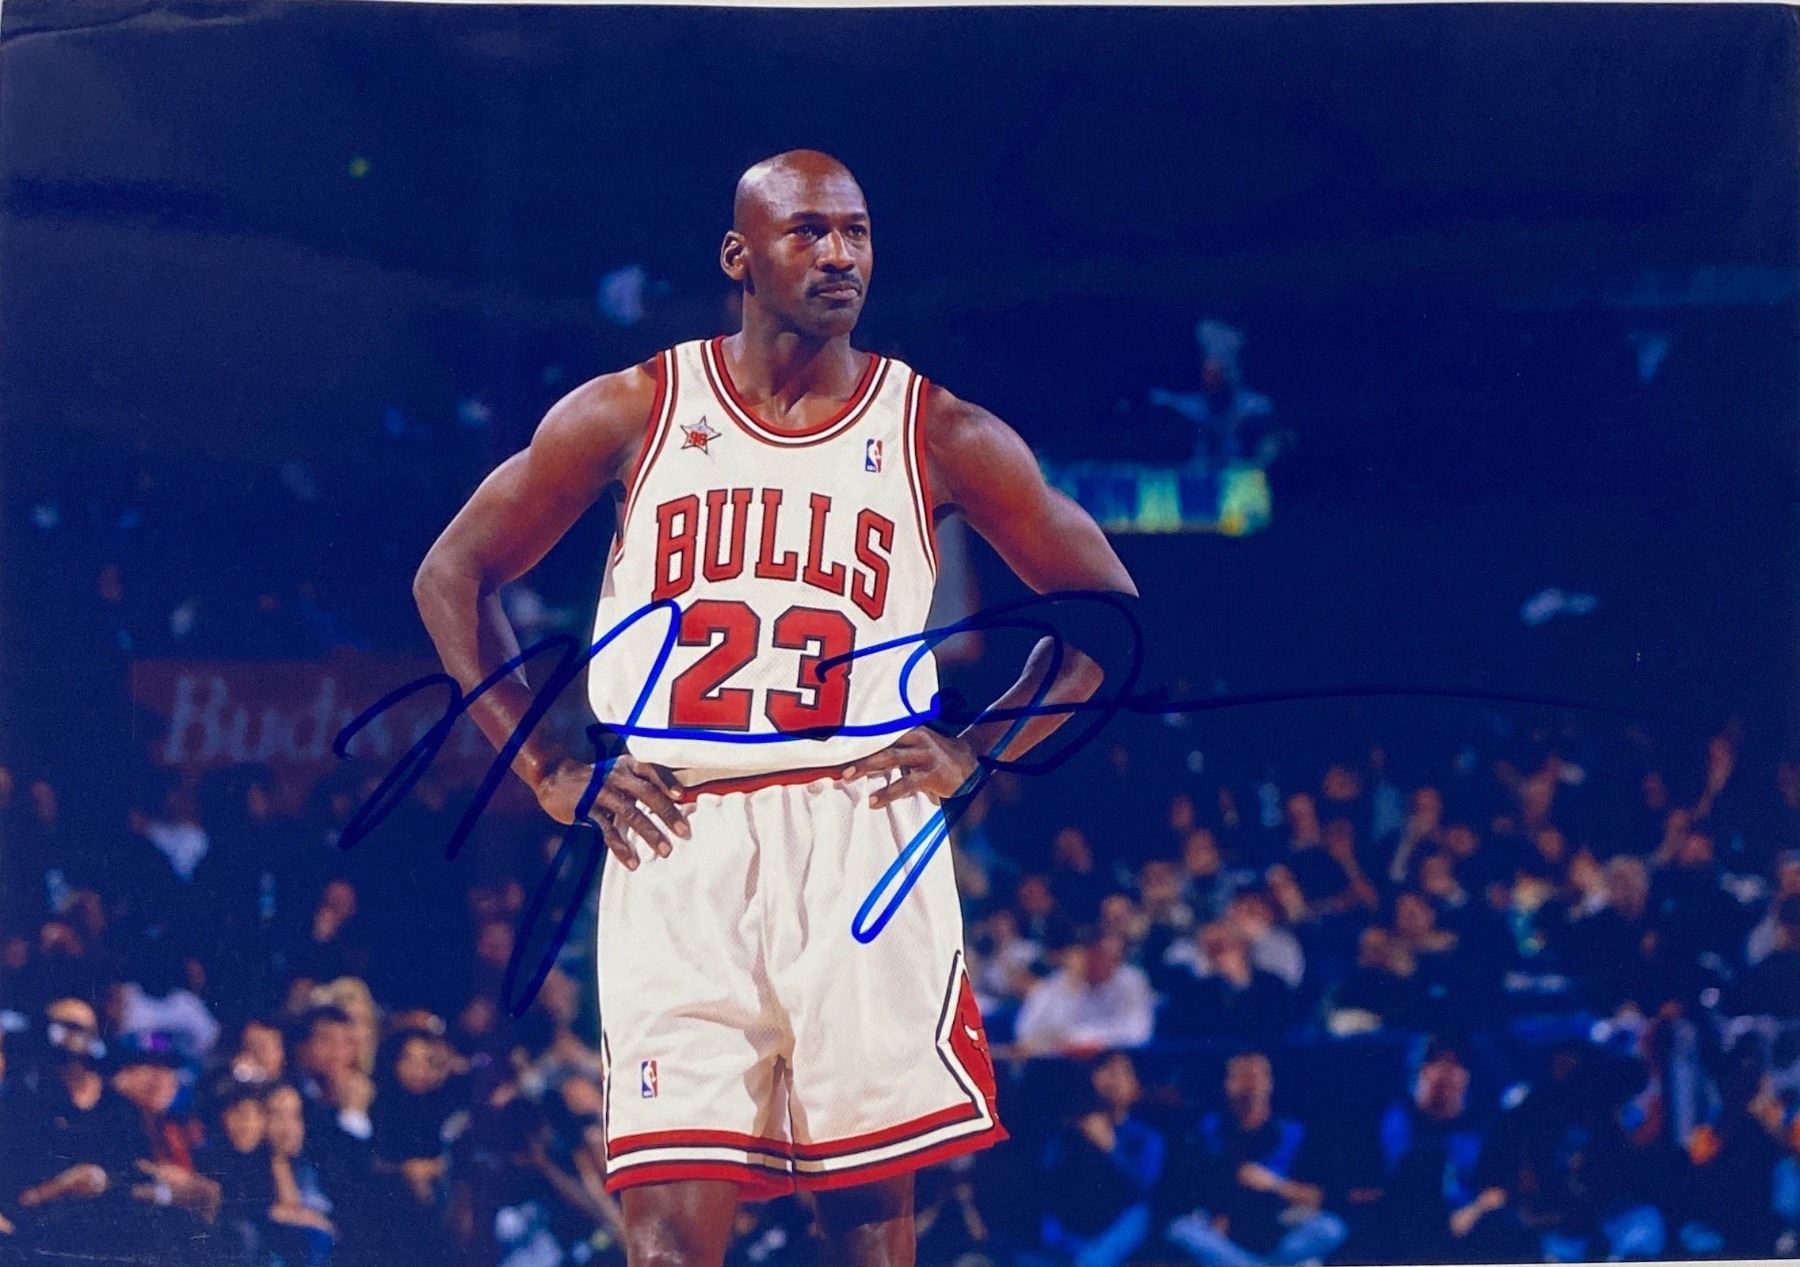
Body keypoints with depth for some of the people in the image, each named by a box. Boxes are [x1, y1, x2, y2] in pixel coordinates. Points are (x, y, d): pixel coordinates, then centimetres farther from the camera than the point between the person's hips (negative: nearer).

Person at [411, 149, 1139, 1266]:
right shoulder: (633, 413, 7)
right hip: (676, 850, 0)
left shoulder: (941, 437, 7)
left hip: (863, 845, 0)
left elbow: (1104, 612, 14)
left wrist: (978, 754, 3)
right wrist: (546, 769, 6)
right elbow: (453, 578, 14)